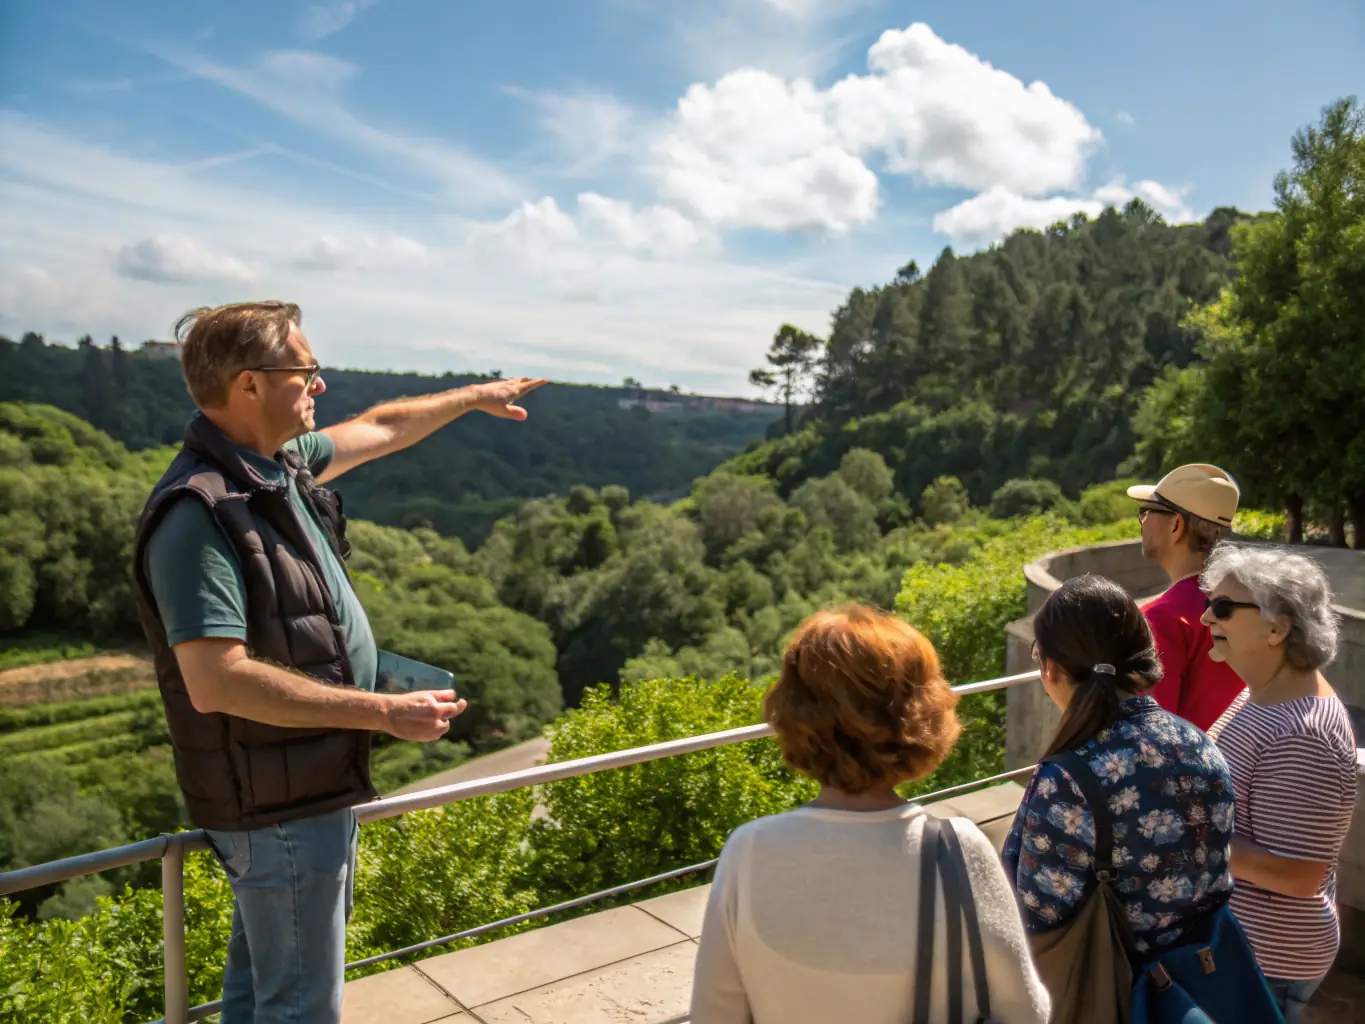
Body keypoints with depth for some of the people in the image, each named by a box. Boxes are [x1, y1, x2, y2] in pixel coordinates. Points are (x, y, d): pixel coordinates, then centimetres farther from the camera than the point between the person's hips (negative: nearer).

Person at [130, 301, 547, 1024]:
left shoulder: (278, 465, 2)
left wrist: (476, 396, 30)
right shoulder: (197, 513, -26)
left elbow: (378, 430, 20)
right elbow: (216, 681, -31)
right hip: (278, 807, -9)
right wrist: (384, 711, -29)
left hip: (309, 785, 9)